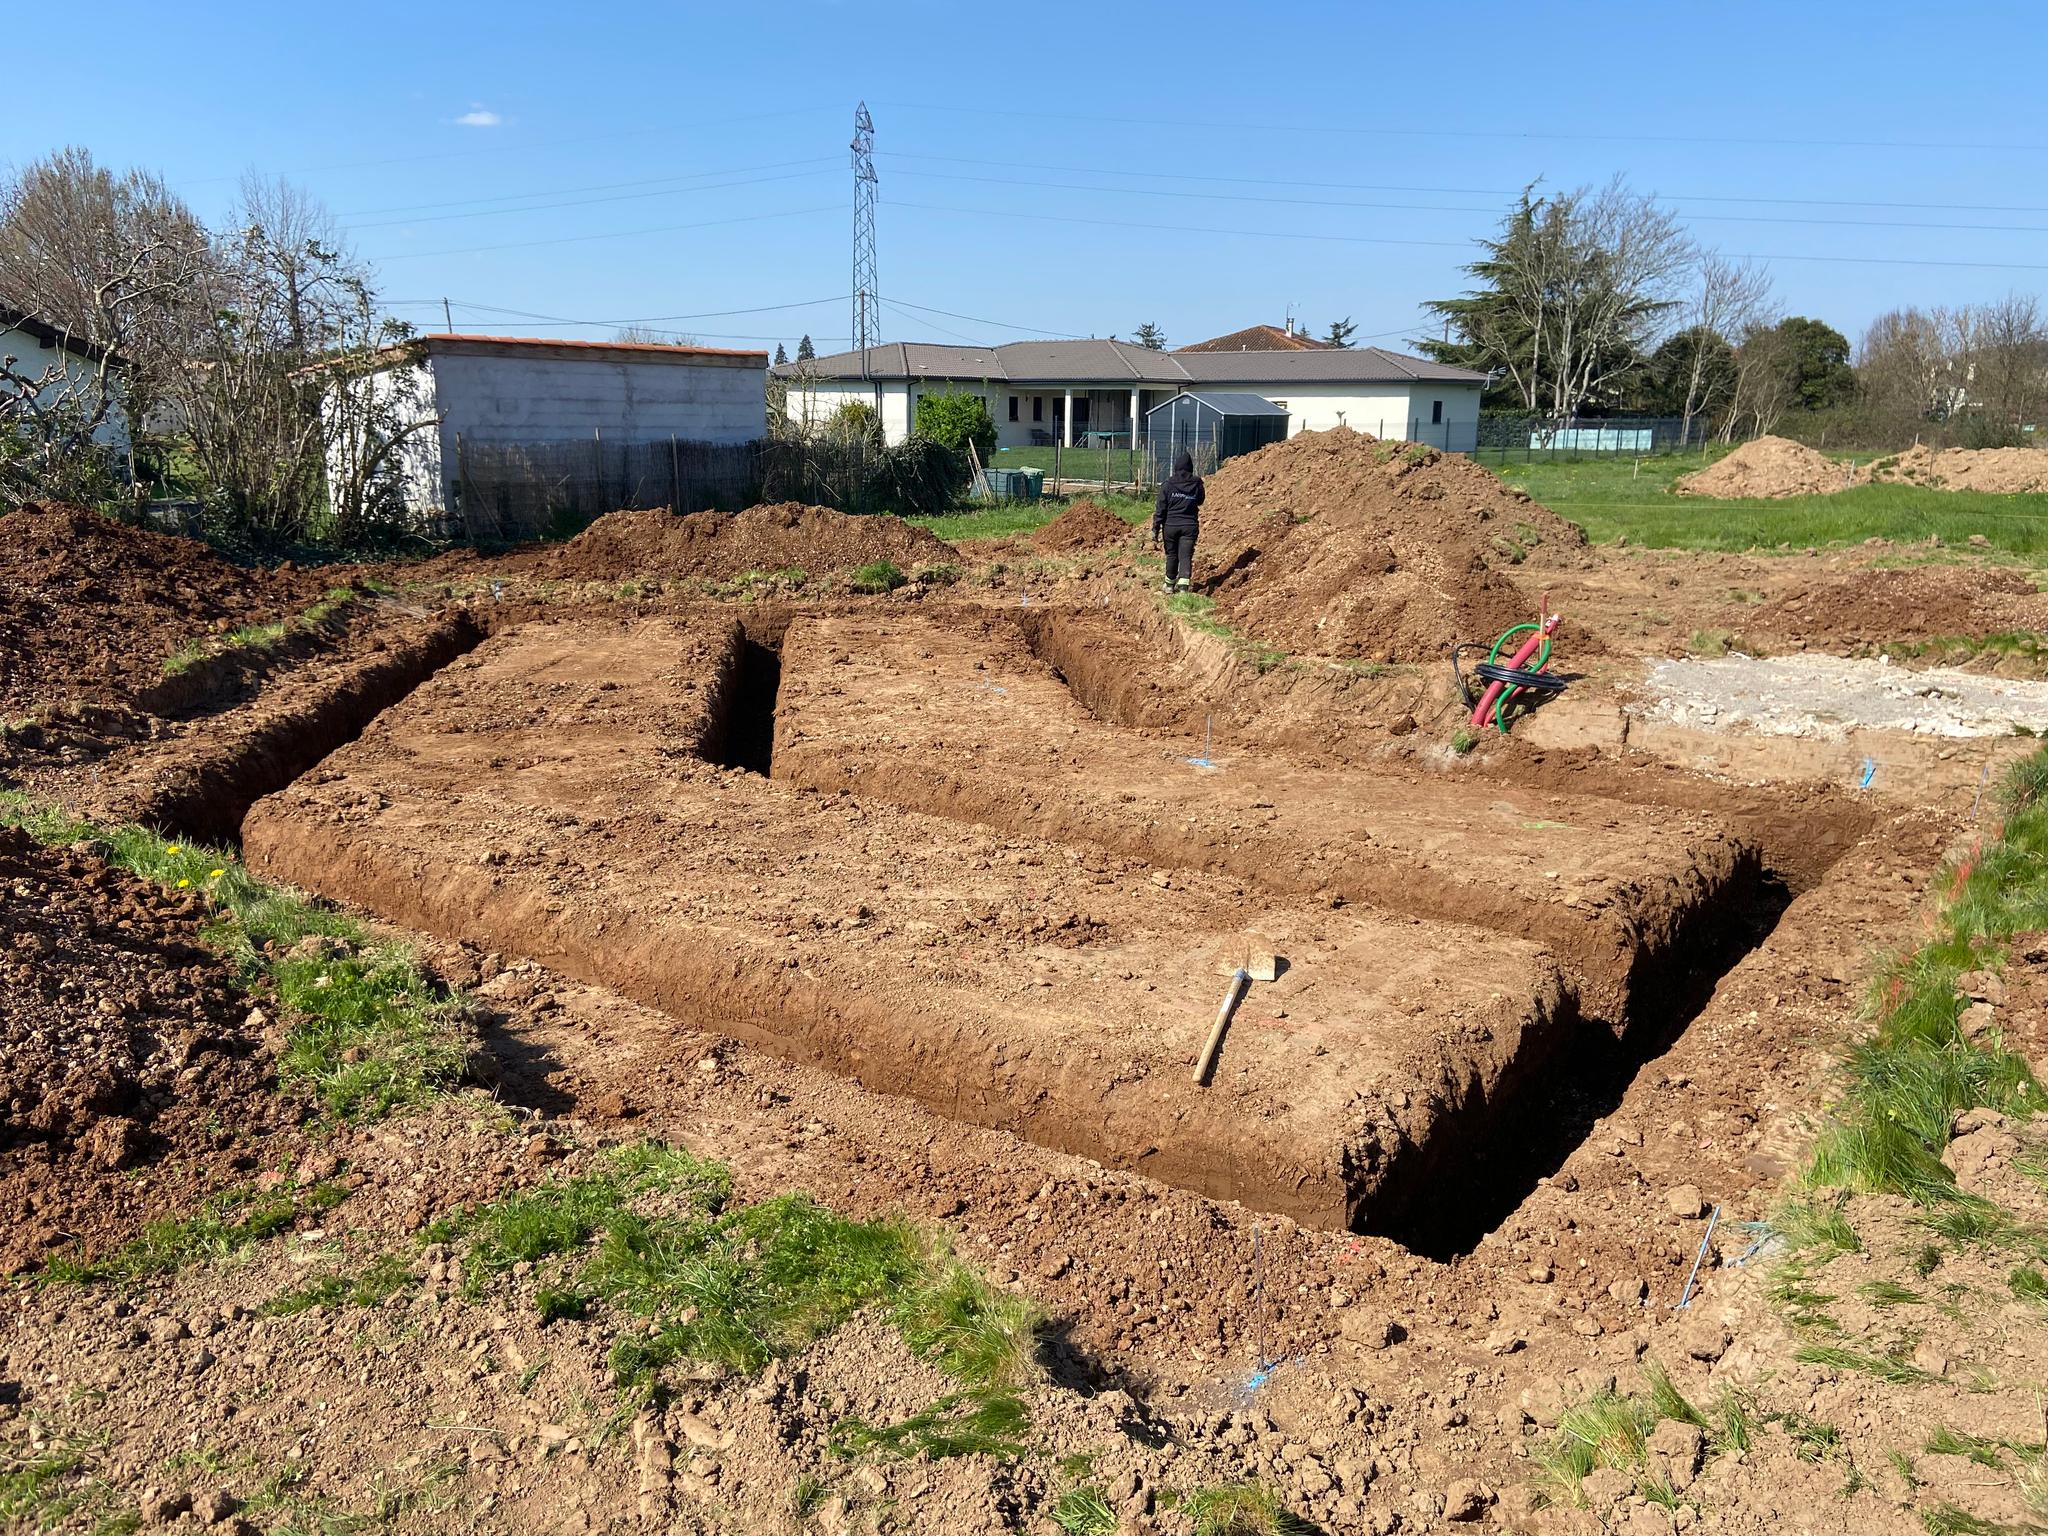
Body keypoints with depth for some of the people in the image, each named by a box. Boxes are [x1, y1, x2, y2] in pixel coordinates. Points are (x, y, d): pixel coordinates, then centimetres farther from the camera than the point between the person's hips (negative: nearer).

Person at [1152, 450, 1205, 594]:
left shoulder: (1167, 484, -6)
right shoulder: (1197, 484, -2)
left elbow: (1160, 509, -7)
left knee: (1171, 555, 16)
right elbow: (1200, 501, 17)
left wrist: (1155, 533, -5)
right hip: (1190, 526, 0)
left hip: (1170, 525, 0)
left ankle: (1170, 584, 32)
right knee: (1186, 557, -1)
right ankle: (1183, 585, -18)